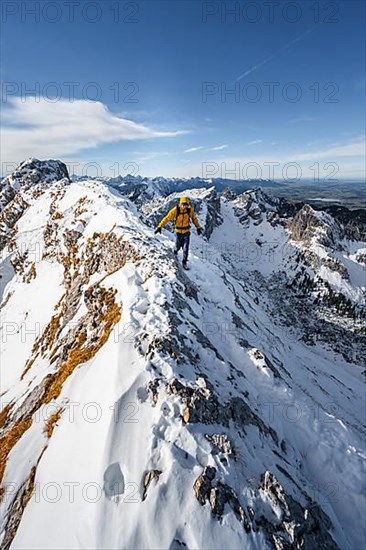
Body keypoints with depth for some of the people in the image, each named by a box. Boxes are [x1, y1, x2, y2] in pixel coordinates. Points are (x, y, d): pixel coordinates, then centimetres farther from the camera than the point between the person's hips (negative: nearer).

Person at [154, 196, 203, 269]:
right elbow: (167, 218, -17)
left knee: (186, 248, -3)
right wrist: (160, 227, -23)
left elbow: (194, 219, 5)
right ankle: (175, 251, 51)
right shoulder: (175, 210, -19)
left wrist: (198, 227, 10)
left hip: (187, 231, 1)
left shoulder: (190, 210, -11)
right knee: (178, 246, 14)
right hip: (178, 232, -1)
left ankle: (184, 263, 10)